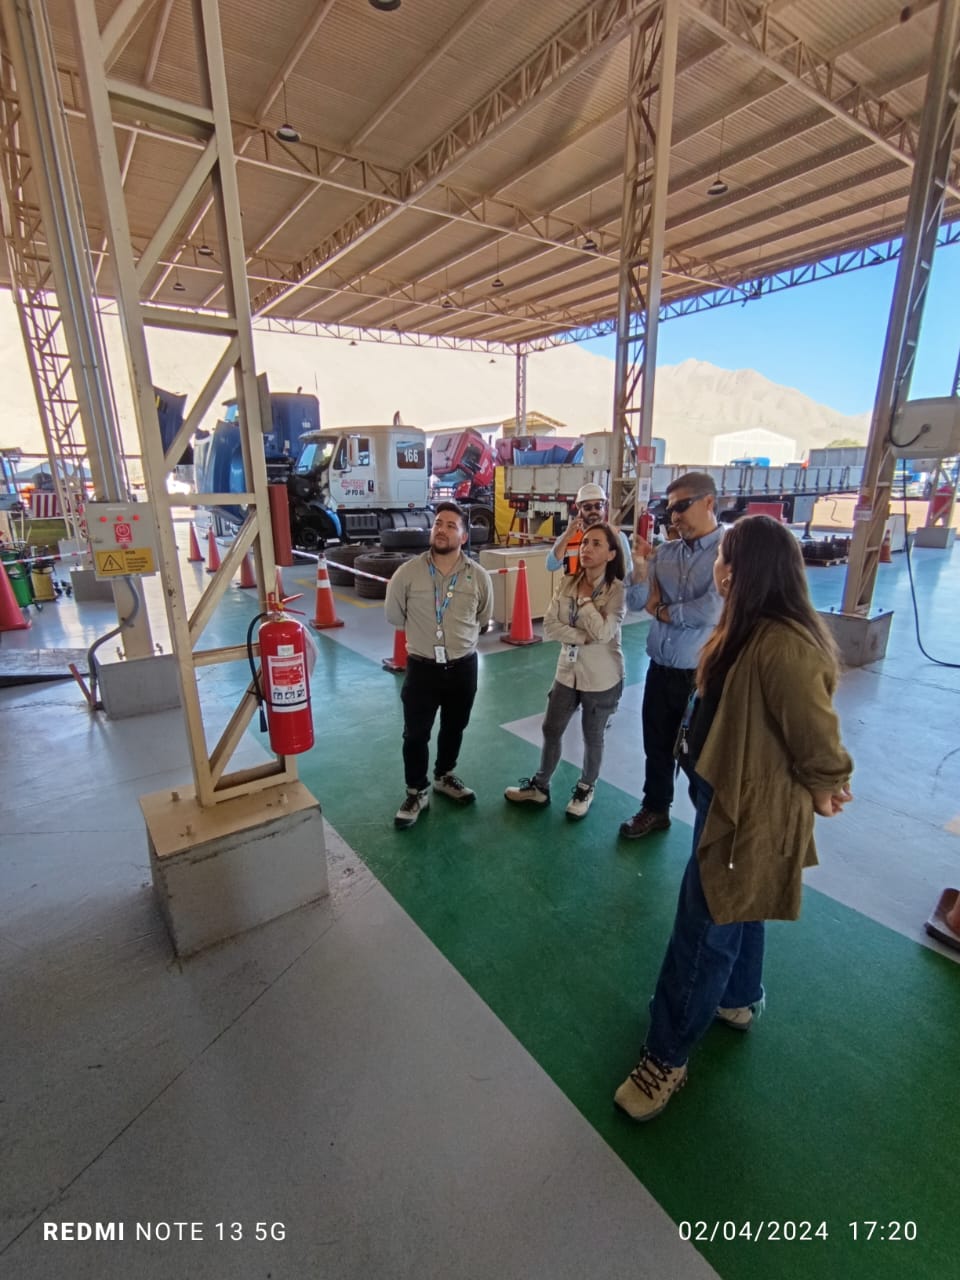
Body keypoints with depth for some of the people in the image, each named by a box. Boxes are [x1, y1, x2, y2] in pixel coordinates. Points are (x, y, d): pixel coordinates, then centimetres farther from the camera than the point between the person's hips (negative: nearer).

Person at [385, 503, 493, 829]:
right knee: (415, 734, 8)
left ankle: (445, 777, 45)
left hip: (463, 667, 2)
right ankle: (416, 793, 30)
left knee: (454, 728, 20)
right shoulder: (407, 573, -13)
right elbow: (394, 616, 4)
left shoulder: (478, 576, -8)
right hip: (422, 667, -2)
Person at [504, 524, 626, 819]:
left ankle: (586, 789, 39)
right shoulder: (567, 583, -3)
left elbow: (602, 633, -27)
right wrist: (583, 637, -21)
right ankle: (540, 787, 36)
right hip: (568, 671, 5)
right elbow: (549, 626, -10)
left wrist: (585, 598, -21)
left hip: (602, 677, -4)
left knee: (592, 737, 14)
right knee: (551, 730, 16)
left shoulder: (618, 590, -16)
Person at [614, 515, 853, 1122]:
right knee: (735, 910, 28)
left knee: (705, 929, 6)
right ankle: (740, 1000, 54)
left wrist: (821, 795, -5)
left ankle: (667, 1057, 26)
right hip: (729, 792, 10)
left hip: (752, 809, -10)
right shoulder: (751, 629, 1)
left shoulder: (784, 647, -31)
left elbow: (819, 744, -23)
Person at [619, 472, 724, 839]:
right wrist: (640, 568, -17)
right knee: (657, 747, 20)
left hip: (701, 675, -5)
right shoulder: (664, 552, 3)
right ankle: (655, 810, 42)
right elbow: (636, 603, 2)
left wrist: (660, 610, -8)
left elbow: (710, 612, -23)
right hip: (659, 670, 5)